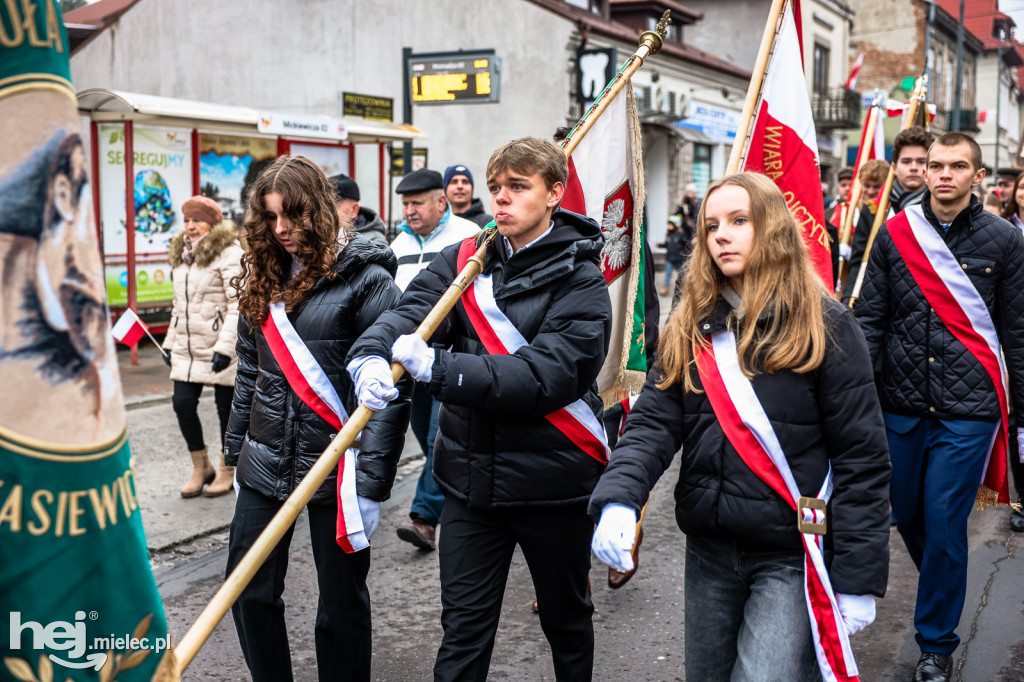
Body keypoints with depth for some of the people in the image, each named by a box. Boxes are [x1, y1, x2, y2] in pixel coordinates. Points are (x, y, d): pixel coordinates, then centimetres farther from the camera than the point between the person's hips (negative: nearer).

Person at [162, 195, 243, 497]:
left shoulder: (228, 253, -11)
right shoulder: (181, 254, 13)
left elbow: (237, 305, -16)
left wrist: (225, 346, -22)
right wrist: (170, 342, 19)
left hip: (220, 348, -6)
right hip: (186, 348, 7)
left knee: (226, 407, 4)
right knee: (183, 404, 0)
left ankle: (227, 471, 20)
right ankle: (200, 467, 18)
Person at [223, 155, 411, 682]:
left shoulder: (366, 279, -11)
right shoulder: (264, 280, 10)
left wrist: (372, 482, -17)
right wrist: (237, 450, 16)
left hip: (335, 467, -6)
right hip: (266, 463, 6)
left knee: (341, 600, 8)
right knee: (248, 591, 11)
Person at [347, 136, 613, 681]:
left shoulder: (580, 279, -9)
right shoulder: (464, 259, 5)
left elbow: (545, 376, -22)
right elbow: (409, 311, -10)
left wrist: (439, 369, -29)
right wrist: (371, 355, -32)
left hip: (551, 479, -3)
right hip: (471, 474, 3)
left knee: (566, 616, 18)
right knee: (463, 624, 9)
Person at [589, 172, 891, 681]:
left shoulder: (826, 326, -9)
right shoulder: (690, 327, 5)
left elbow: (861, 457, -9)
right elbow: (652, 423, -4)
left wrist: (858, 579, -11)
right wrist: (617, 497, -23)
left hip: (790, 556, -5)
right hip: (709, 550, 5)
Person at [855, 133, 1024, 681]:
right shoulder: (894, 235, 3)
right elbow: (870, 320, 5)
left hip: (968, 410, -2)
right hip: (901, 406, 3)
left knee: (944, 526, 0)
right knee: (907, 516, 15)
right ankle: (942, 585, 44)